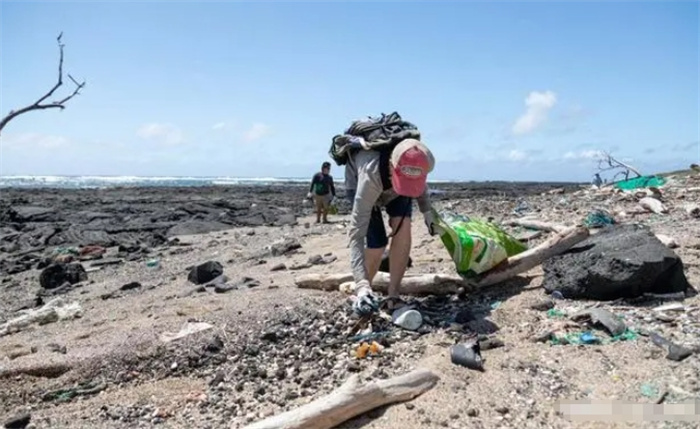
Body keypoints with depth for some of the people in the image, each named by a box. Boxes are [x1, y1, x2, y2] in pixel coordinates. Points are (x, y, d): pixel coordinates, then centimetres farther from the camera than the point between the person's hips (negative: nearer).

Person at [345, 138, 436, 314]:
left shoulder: (413, 161, -35)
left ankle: (393, 296, -10)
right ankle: (362, 291, 12)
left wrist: (427, 210, -11)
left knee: (403, 226, -20)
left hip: (389, 180, 4)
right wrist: (361, 284, -54)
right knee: (377, 243, -16)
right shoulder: (370, 176, -47)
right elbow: (356, 232, -48)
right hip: (358, 179, -4)